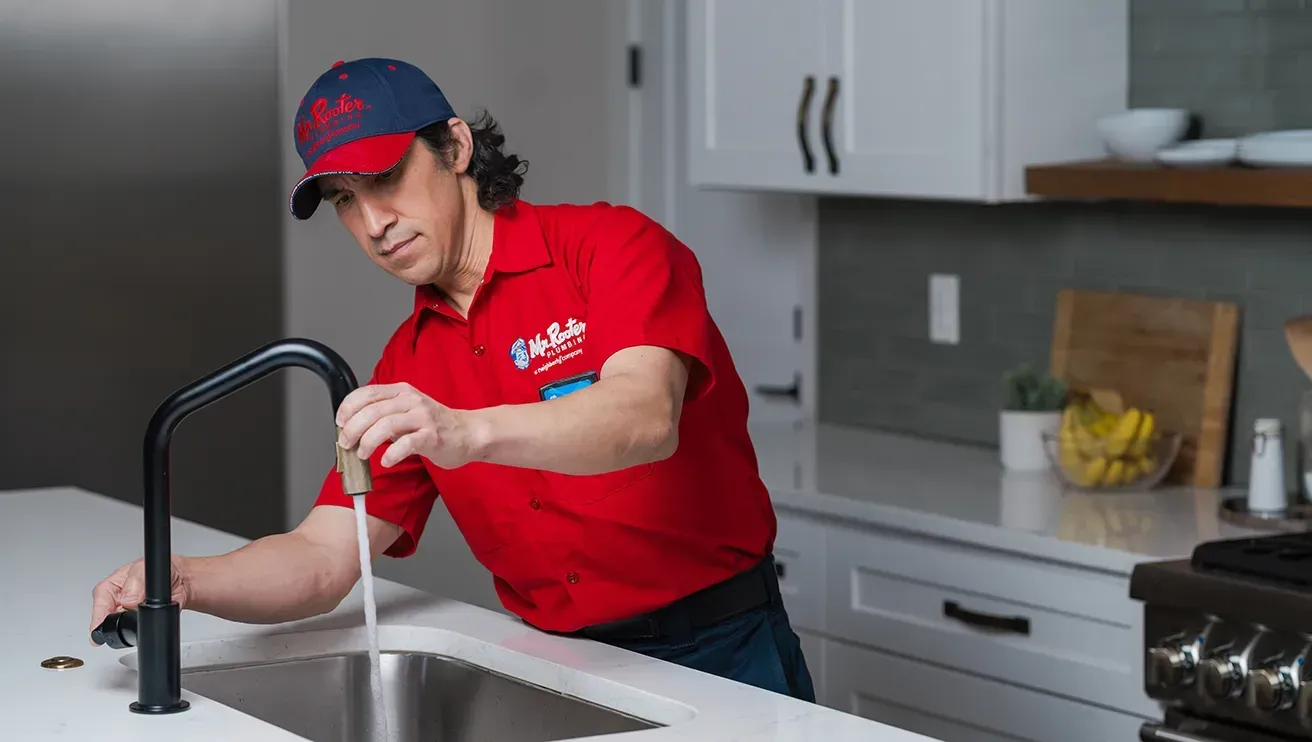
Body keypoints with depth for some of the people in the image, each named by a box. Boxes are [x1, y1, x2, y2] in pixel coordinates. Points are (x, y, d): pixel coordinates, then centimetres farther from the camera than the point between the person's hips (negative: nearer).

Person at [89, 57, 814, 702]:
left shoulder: (612, 246, -8)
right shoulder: (408, 367, 8)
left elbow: (646, 419, -26)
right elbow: (323, 559, 3)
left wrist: (468, 432, -41)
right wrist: (185, 582, -17)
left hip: (724, 652, -5)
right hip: (562, 665, 5)